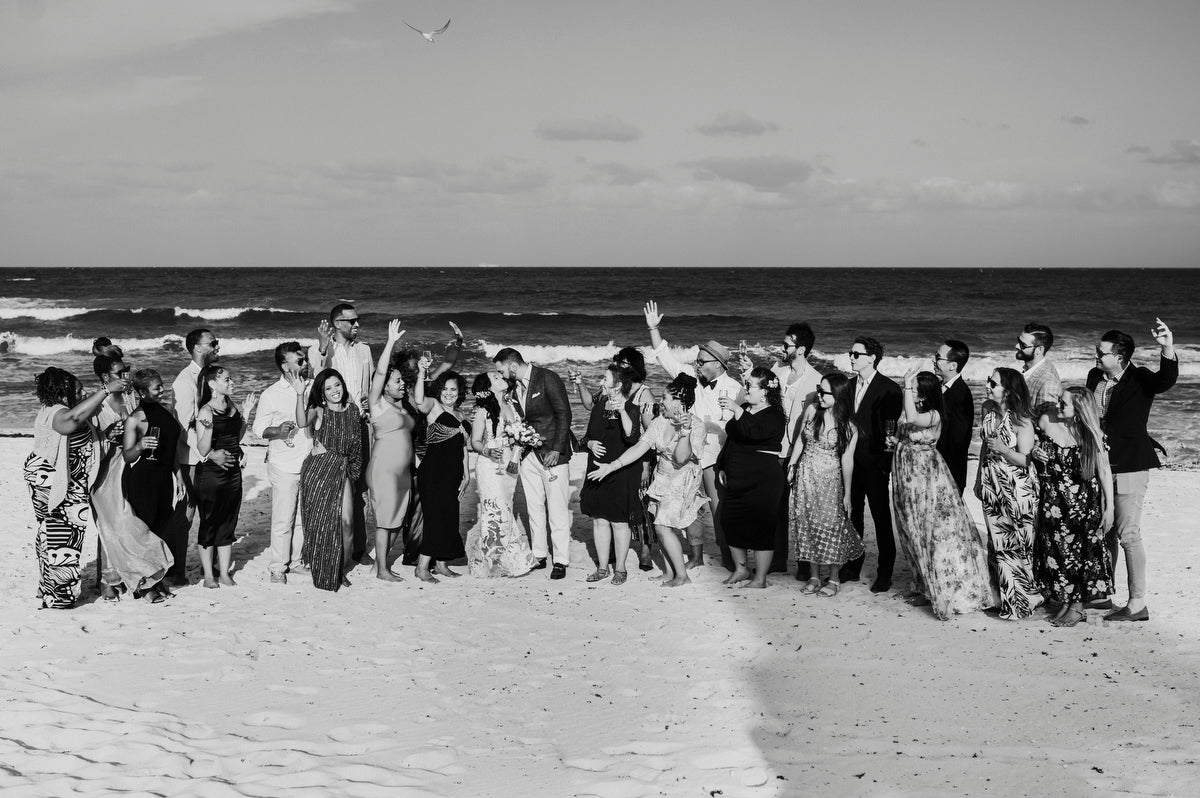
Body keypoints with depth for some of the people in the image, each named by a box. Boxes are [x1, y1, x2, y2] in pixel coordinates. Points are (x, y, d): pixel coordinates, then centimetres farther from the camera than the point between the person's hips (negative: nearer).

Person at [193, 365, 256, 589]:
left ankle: (224, 572, 19)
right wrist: (208, 427, -31)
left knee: (228, 522, 10)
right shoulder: (206, 411, -13)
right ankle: (208, 575, 12)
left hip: (232, 471, 6)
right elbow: (202, 450, -16)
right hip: (210, 472, -6)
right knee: (209, 523, 3)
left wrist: (245, 416, 9)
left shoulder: (232, 406, 7)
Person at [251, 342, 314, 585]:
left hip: (308, 464, 5)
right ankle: (278, 567, 8)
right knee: (283, 519, -2)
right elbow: (258, 429, -5)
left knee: (303, 517, 12)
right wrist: (277, 431, -23)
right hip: (284, 466, -5)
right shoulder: (271, 395, -8)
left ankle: (295, 560, 25)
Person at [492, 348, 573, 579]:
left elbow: (564, 414, -12)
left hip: (552, 454, -7)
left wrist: (557, 449, -16)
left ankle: (561, 561, 1)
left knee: (557, 509, -4)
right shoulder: (514, 387, 10)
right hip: (529, 454, 7)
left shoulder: (548, 378, -10)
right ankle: (538, 556, 17)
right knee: (534, 508, 9)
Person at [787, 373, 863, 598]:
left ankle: (833, 579, 10)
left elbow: (847, 460, -8)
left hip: (830, 480, -3)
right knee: (807, 524, 5)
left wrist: (847, 494, -6)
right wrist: (791, 465, 8)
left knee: (831, 525, -3)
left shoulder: (848, 427, -9)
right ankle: (814, 577, 15)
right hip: (805, 476, 4)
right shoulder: (812, 411, -1)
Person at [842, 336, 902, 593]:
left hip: (875, 464, -6)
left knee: (881, 519, 2)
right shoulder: (849, 386, 10)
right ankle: (852, 567, 24)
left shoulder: (889, 389, -9)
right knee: (852, 516, 13)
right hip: (851, 462, 6)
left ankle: (884, 574, 9)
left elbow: (893, 427, -11)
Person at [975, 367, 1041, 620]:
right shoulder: (988, 410, 5)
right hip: (992, 489, 6)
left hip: (1016, 491, -6)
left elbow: (1026, 460, -15)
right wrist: (979, 478, 17)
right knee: (997, 544, 11)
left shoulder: (1021, 422, -16)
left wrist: (1003, 449, -28)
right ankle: (1005, 596, 21)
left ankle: (1022, 600, 11)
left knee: (1015, 545, -1)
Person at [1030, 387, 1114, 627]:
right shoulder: (1046, 421, -6)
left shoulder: (1091, 434, -13)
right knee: (1056, 550, 7)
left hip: (1083, 500, -3)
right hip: (1053, 499, 3)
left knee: (1081, 551, 3)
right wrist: (1035, 453, -10)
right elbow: (1035, 446, 15)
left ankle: (1077, 605, 13)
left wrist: (1109, 508, -11)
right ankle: (1063, 601, 19)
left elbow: (1104, 471, -9)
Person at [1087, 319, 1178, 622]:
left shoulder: (1139, 380, -13)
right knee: (1106, 533, 18)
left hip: (1129, 468, -7)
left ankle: (1137, 604, -1)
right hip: (1101, 466, 7)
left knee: (1128, 535, -7)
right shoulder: (1095, 378, 5)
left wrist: (1167, 350, -51)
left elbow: (1166, 380, -34)